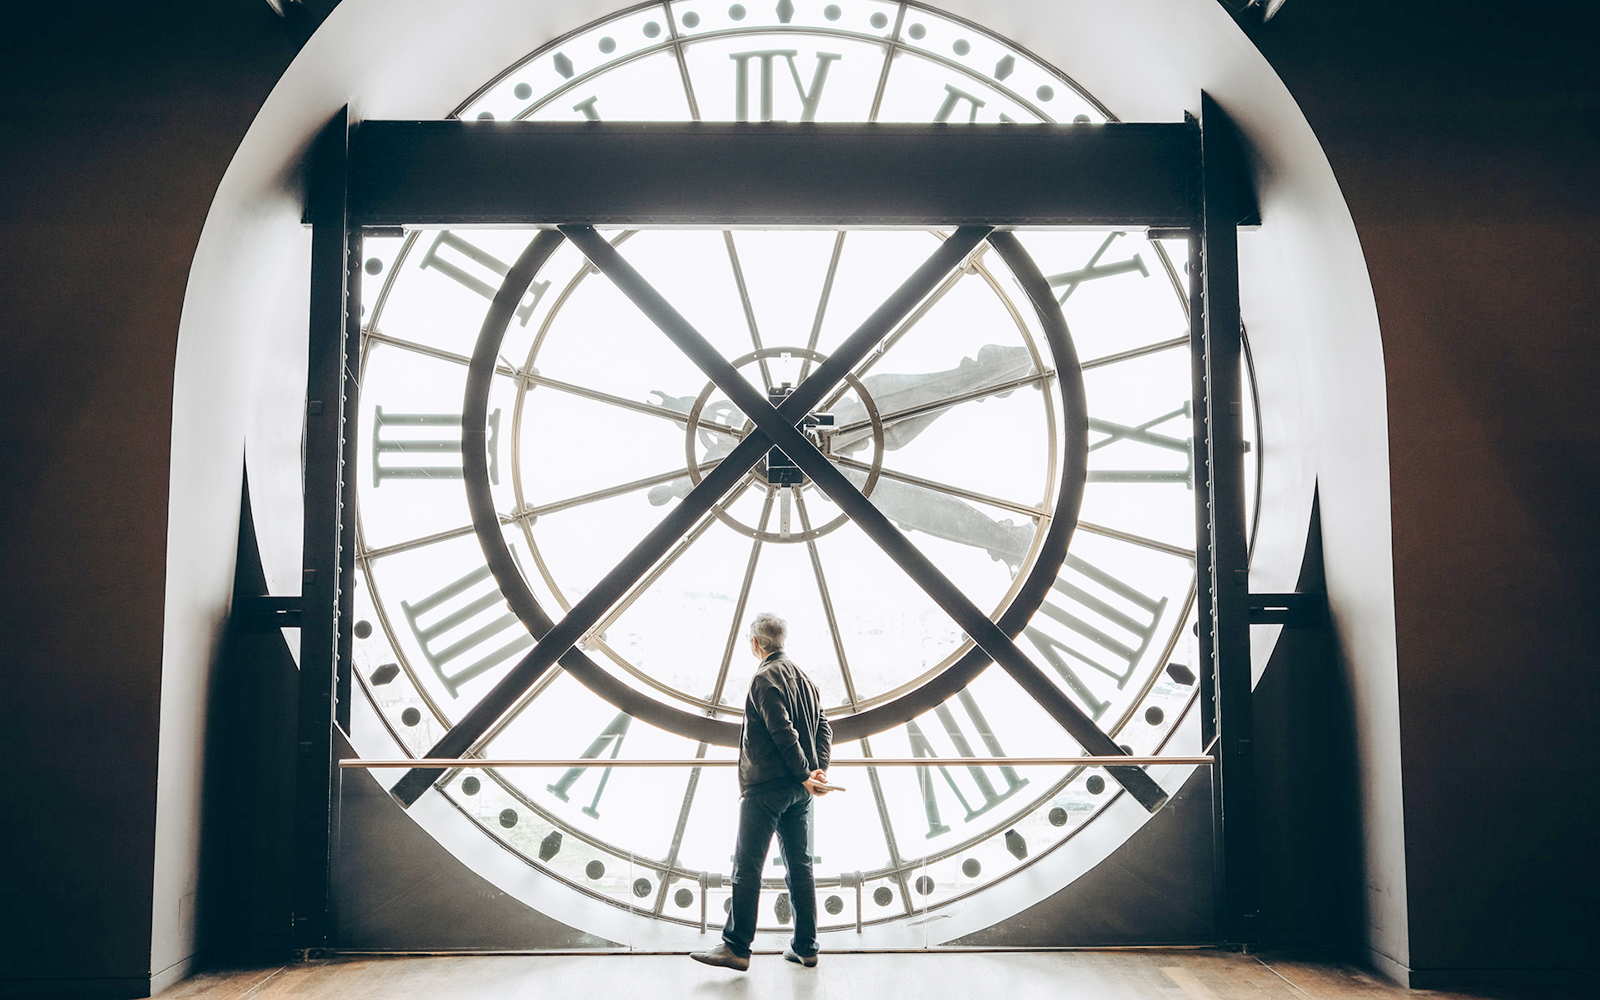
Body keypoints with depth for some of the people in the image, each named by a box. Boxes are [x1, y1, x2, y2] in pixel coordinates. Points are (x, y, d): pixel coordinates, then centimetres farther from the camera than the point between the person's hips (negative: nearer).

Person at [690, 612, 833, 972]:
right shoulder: (803, 679, 15)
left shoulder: (764, 679, -11)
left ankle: (736, 947, 0)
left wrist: (805, 775, -14)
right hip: (799, 792, 8)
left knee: (747, 867, -3)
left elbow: (784, 733, -19)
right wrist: (820, 771, 0)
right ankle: (806, 948, 15)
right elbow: (824, 728, 10)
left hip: (765, 789, -8)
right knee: (800, 867, 11)